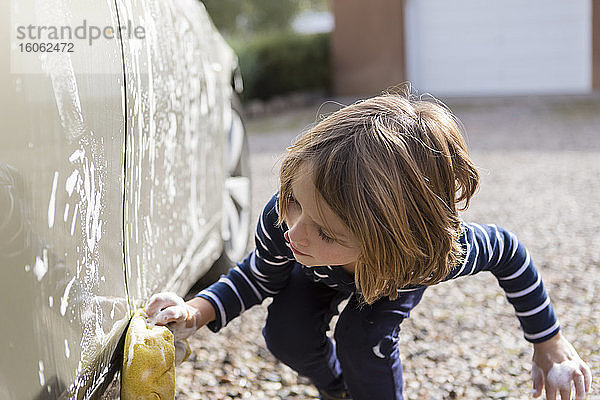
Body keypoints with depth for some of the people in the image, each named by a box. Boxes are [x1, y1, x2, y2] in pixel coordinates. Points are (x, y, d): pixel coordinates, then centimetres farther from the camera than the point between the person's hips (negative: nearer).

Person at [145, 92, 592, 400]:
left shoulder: (433, 254, -48)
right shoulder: (282, 219, -44)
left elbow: (507, 252, -23)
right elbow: (262, 277, -18)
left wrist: (550, 343, -13)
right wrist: (198, 311, -35)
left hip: (399, 266, -2)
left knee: (361, 338, -27)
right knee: (287, 335, -14)